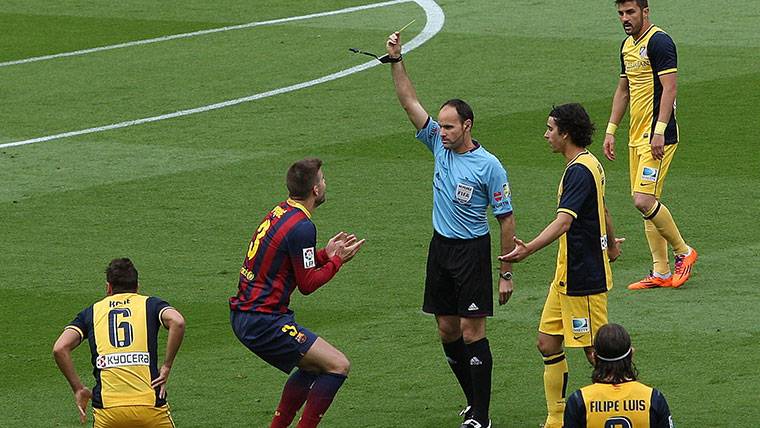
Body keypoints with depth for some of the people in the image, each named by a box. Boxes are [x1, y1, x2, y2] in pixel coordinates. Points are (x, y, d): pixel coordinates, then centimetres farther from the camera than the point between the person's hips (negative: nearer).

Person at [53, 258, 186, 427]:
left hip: (106, 406, 1)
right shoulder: (150, 304, 13)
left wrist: (78, 389, 8)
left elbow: (60, 349, 1)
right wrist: (167, 367, -2)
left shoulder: (92, 312, 16)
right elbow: (177, 322, -10)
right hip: (149, 403, -1)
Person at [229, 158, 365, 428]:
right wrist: (338, 260, -1)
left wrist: (326, 254, 13)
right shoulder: (301, 226, -17)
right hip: (263, 322, -10)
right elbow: (307, 284, -13)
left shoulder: (279, 213, 12)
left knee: (313, 367, 22)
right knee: (337, 365, -8)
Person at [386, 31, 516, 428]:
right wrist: (395, 60, -7)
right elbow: (409, 101, 3)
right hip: (440, 247, 6)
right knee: (447, 329, 8)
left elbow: (506, 220, -8)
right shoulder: (440, 145, 3)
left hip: (472, 251, -6)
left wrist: (506, 273, -10)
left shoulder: (489, 166, -13)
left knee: (471, 329, -8)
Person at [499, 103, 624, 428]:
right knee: (548, 343, 11)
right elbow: (602, 209, 29)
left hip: (584, 277, -10)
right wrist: (611, 244, 45)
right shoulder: (590, 164, 12)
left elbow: (563, 221, -32)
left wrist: (528, 249, -43)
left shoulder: (580, 171, -20)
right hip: (567, 276, 10)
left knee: (596, 351, -3)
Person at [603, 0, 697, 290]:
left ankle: (683, 252, 4)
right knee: (647, 203, 7)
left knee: (644, 201, -15)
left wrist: (659, 132, -24)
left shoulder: (659, 42, -13)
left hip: (658, 136, -9)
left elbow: (669, 88, -18)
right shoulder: (627, 46, 15)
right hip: (637, 136, 9)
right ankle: (661, 273, 11)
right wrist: (610, 130, 20)